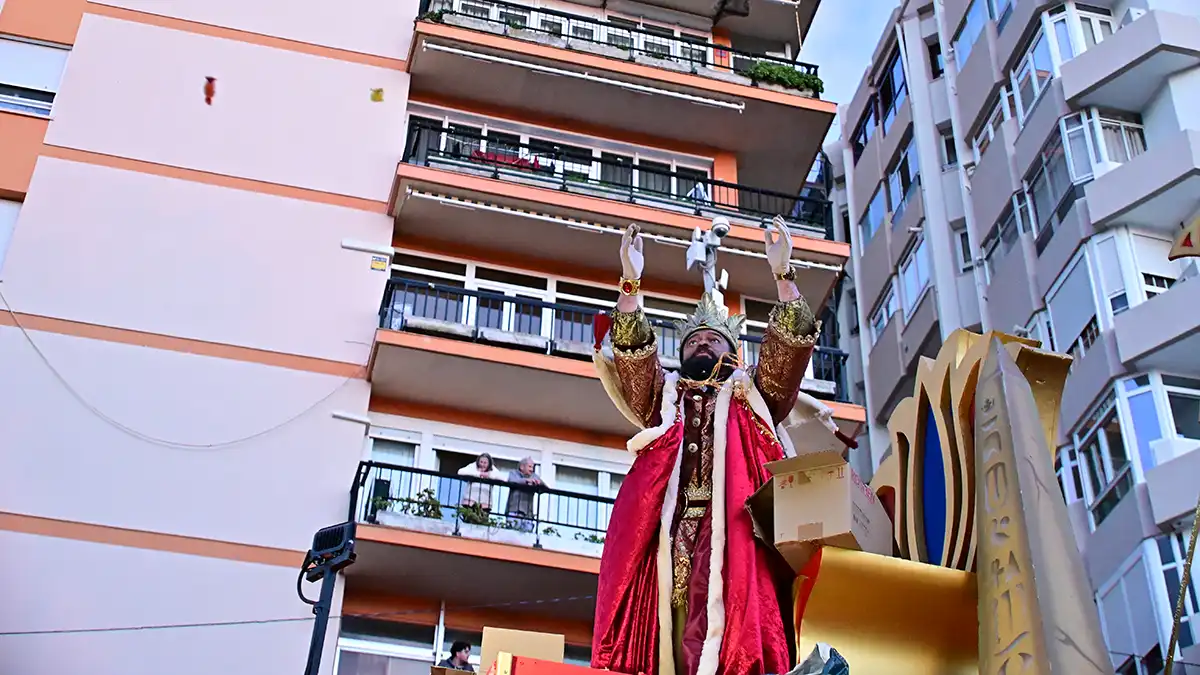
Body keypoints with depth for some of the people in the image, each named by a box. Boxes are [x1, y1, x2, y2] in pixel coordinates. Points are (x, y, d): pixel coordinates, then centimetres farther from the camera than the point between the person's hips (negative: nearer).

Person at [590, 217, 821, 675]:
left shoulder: (749, 393, 27)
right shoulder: (663, 394, 29)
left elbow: (790, 348, 13)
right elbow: (632, 354, 13)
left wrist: (783, 275, 4)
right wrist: (630, 284, 2)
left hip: (732, 520, -1)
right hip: (669, 521, 1)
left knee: (730, 615, -21)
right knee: (665, 628, -15)